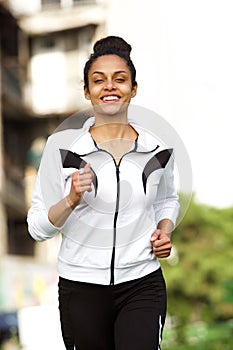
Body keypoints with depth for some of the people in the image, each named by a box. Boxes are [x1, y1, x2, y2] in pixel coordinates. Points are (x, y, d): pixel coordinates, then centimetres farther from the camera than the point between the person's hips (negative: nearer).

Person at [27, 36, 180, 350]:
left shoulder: (158, 149, 1)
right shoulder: (62, 146, -5)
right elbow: (38, 227, -4)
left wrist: (165, 230, 3)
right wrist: (71, 200, -21)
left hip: (142, 286, 1)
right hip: (82, 287, 0)